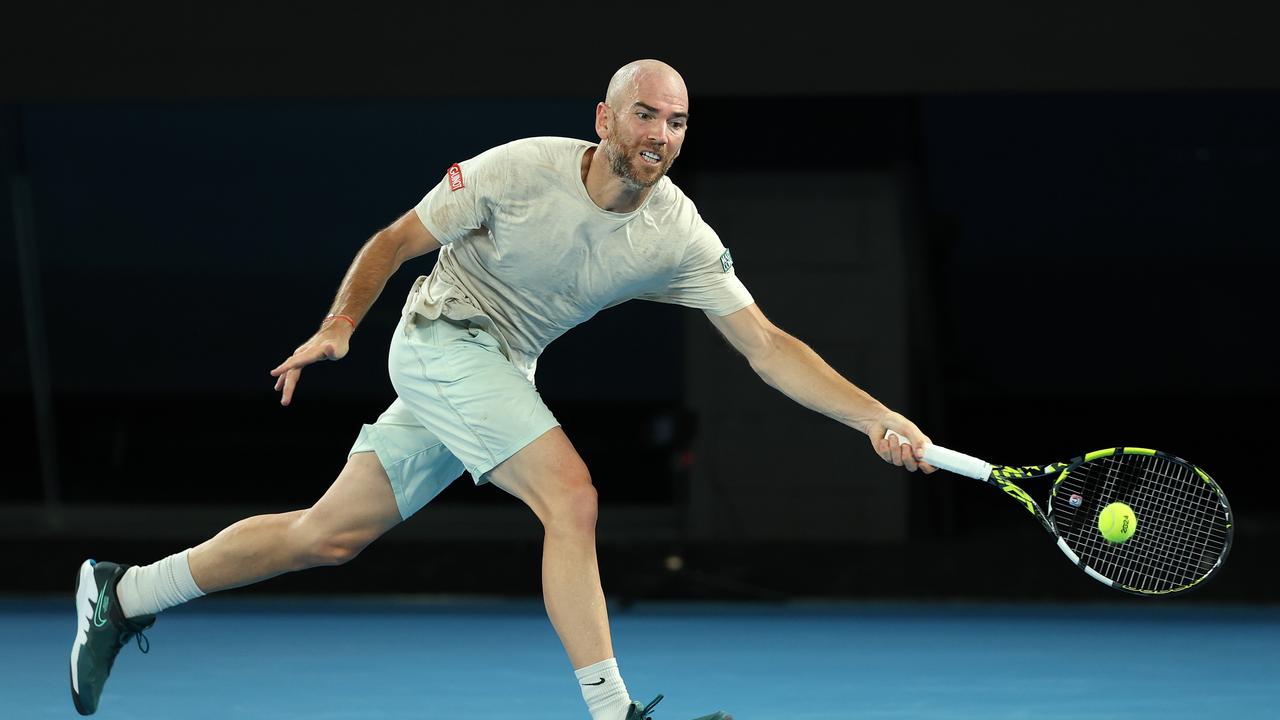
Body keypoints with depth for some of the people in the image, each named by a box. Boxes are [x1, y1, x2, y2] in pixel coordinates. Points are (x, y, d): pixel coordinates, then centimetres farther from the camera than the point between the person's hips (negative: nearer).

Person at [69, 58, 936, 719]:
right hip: (442, 338, -5)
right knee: (572, 497, -24)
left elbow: (768, 345, -15)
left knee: (330, 535, 7)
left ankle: (123, 595, 21)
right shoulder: (520, 171, -20)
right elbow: (397, 241, -7)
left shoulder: (682, 238, -11)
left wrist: (876, 417, -25)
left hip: (503, 376, 5)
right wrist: (340, 323, -20)